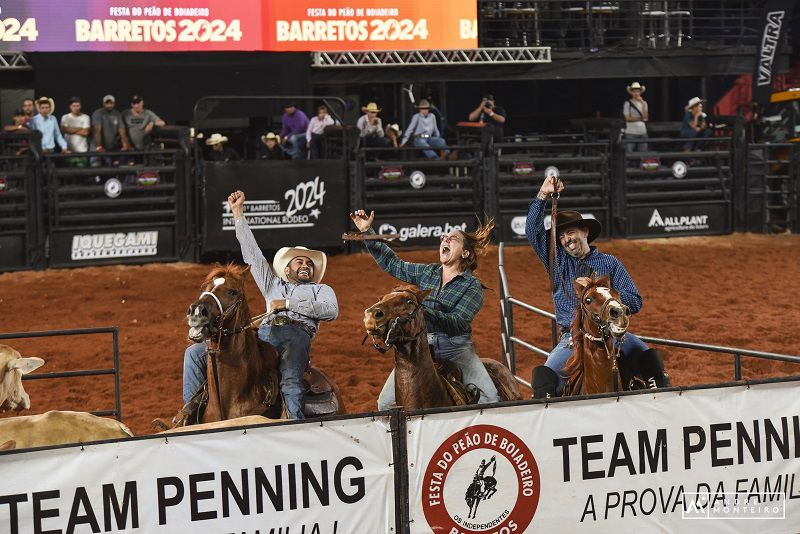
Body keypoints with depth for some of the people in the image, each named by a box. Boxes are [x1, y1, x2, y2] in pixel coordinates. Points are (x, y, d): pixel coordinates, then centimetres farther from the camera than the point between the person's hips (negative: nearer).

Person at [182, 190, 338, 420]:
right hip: (263, 333, 4)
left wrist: (288, 303, 2)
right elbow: (251, 252, 37)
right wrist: (238, 213, 35)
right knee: (195, 353, -7)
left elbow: (331, 310, 6)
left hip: (297, 333, -4)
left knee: (290, 383, -38)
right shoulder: (273, 285, 38)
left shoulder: (320, 289, 29)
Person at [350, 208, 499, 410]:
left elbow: (459, 323, -16)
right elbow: (392, 264, 18)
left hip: (456, 348, -3)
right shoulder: (427, 272, 12)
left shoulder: (472, 285, -3)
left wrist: (425, 312, -31)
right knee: (386, 403, -7)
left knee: (489, 398, -19)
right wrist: (367, 232, 12)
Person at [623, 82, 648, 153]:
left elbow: (645, 116, -2)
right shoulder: (627, 104, -1)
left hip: (642, 132, 4)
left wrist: (642, 104, -7)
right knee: (629, 154, -7)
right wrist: (641, 118, -4)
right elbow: (628, 118, -6)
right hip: (631, 132, -4)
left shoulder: (644, 103, 11)